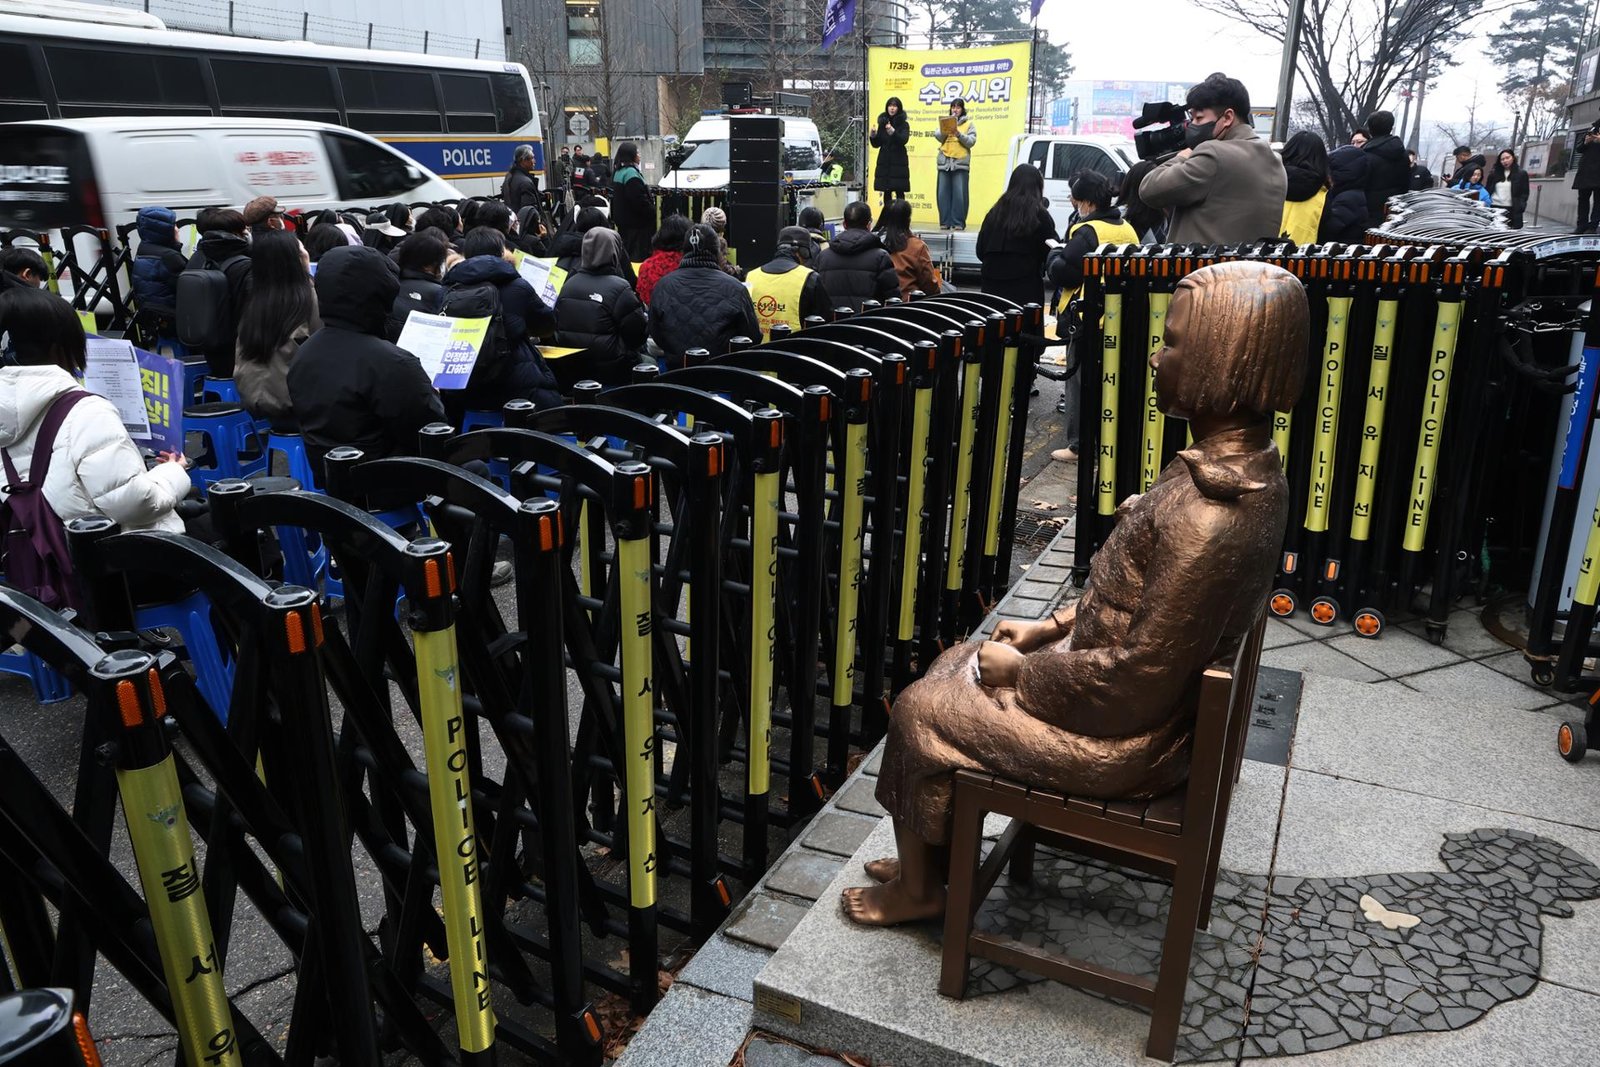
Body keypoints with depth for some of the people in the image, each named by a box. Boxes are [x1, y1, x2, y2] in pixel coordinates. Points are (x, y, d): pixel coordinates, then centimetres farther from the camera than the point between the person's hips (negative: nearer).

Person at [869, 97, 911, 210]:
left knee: (899, 191, -6)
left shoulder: (903, 124, 0)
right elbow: (877, 144, 10)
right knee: (886, 192, 4)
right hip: (884, 162, 3)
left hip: (898, 162, -3)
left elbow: (903, 140, -16)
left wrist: (893, 132, -31)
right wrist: (873, 135, -10)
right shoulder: (882, 123, 10)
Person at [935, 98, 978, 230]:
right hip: (944, 162, 3)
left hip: (961, 163, -2)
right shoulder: (944, 122, 16)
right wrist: (946, 129, -14)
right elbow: (939, 138, 3)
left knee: (959, 194, -8)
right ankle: (945, 222, 3)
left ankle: (958, 222, -5)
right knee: (943, 193, -2)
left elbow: (971, 142, -2)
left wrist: (958, 134, -14)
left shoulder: (969, 124, 9)